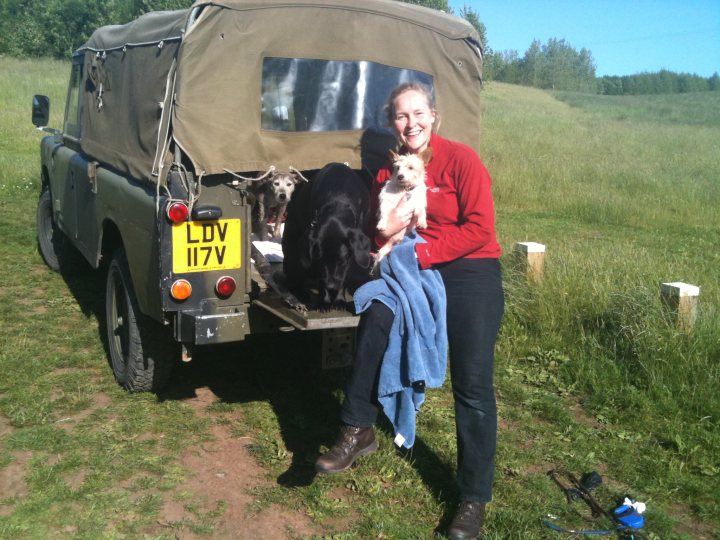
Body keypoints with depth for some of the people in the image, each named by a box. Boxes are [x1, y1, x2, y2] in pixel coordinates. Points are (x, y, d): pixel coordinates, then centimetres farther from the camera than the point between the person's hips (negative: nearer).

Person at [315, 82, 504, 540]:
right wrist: (386, 234, -16)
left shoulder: (461, 159, -10)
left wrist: (417, 252, -20)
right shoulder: (388, 171, 6)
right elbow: (378, 235, 10)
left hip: (471, 272, -4)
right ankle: (358, 431, -11)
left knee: (473, 386, -5)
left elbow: (480, 229, -15)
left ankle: (475, 498, 7)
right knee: (375, 318, -26)